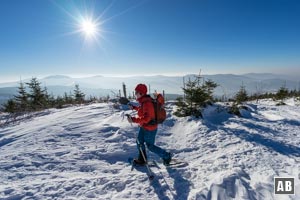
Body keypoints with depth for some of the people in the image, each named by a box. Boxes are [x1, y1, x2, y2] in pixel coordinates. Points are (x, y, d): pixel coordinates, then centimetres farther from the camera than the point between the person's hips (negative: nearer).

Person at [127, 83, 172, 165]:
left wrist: (134, 119, -36)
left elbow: (146, 118, -34)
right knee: (139, 142, 18)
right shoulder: (143, 101, 1)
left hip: (150, 128, -9)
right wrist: (134, 107, 19)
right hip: (144, 127, 9)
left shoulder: (147, 103, -29)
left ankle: (167, 156, 27)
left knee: (150, 146, 8)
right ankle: (142, 159, 38)